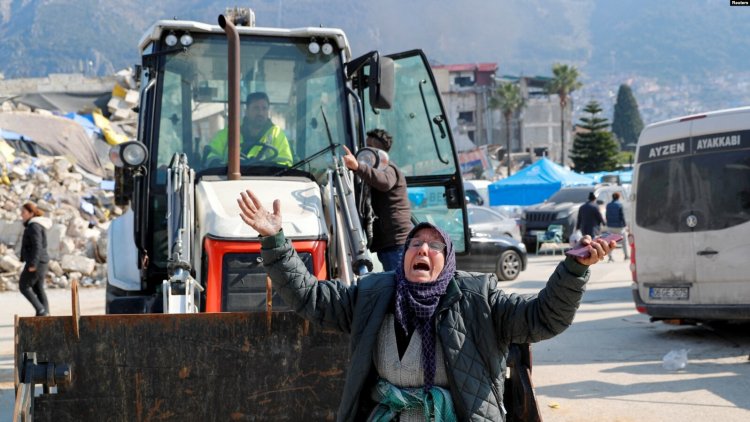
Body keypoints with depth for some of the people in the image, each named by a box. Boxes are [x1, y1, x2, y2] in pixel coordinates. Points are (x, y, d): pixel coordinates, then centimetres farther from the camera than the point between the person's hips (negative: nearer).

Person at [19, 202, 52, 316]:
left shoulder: (34, 226, -16)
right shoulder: (36, 224, 15)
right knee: (38, 288, 10)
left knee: (23, 286, 0)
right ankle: (45, 314, 8)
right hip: (41, 261, 10)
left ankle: (41, 310, -4)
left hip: (36, 261, -10)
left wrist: (32, 264, -25)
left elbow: (37, 246, -23)